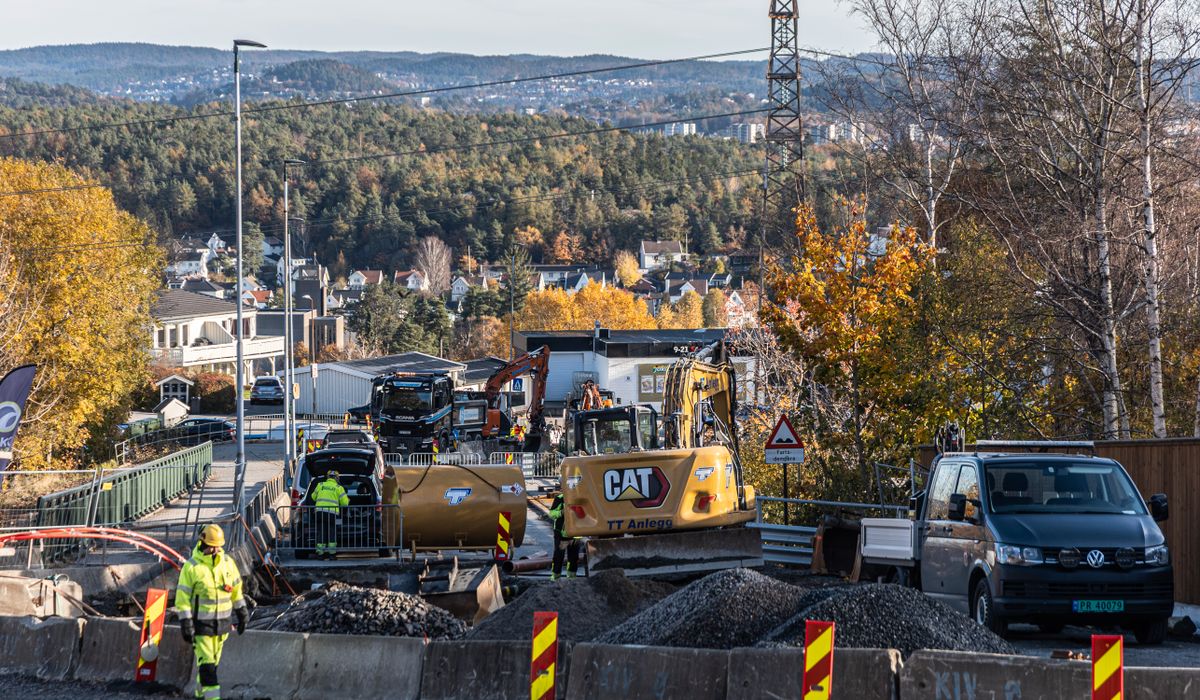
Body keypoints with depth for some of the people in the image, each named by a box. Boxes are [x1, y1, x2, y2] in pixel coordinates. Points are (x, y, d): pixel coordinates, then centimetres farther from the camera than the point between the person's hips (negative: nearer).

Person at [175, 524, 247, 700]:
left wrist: (242, 614, 14)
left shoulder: (227, 563, 3)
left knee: (213, 662, 13)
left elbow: (236, 590, 14)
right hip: (201, 624, -5)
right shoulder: (191, 567, -12)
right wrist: (186, 624, -15)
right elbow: (182, 598, -11)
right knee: (207, 664, -10)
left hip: (222, 623, 5)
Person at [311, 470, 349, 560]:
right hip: (332, 512, -2)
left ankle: (320, 553, 2)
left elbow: (313, 497, 23)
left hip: (320, 511, 2)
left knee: (321, 532, 5)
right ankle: (332, 553, 5)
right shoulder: (338, 488, 5)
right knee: (332, 532, 7)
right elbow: (344, 502, 4)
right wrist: (347, 500, 28)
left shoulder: (320, 485, 11)